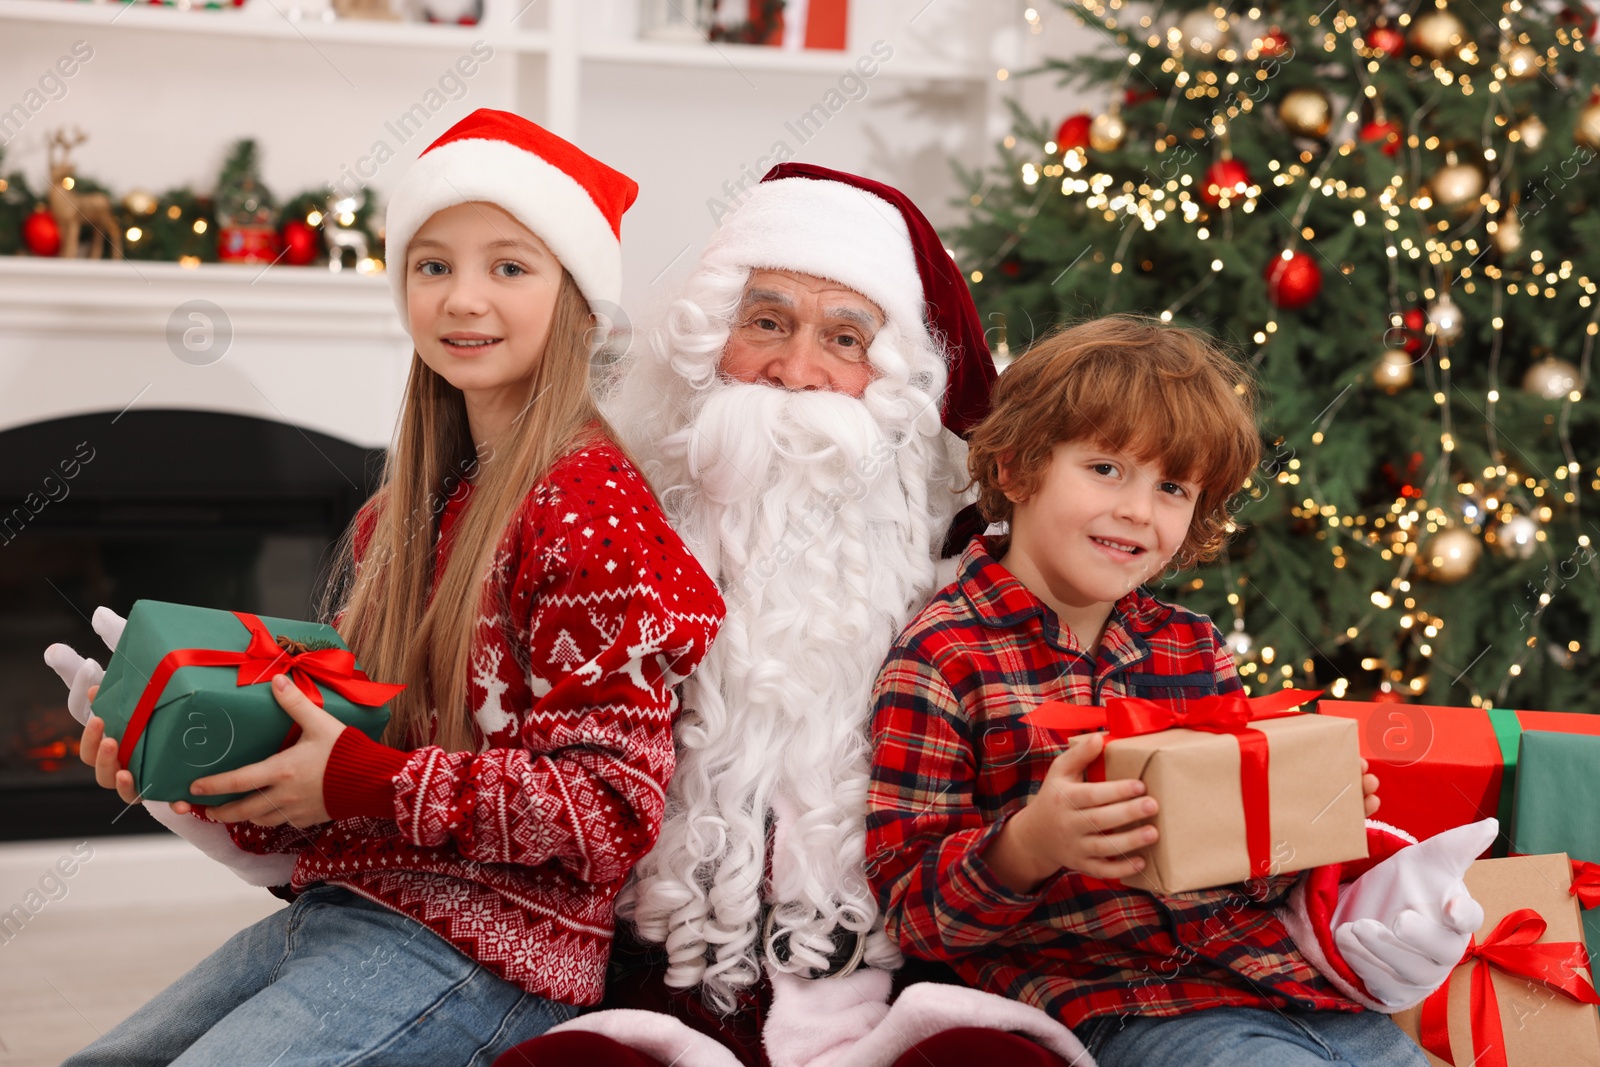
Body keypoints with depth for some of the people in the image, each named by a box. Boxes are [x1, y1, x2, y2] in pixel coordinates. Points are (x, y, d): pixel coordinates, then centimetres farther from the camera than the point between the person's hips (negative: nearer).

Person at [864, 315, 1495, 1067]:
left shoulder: (1194, 647, 13)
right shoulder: (941, 660, -6)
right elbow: (909, 909, -9)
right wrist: (1028, 846, -27)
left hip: (1284, 973, 6)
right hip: (1114, 1001, -6)